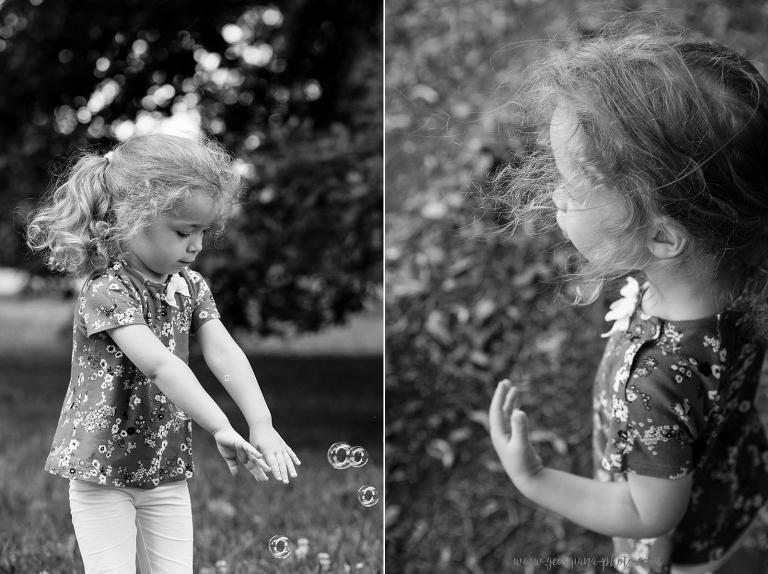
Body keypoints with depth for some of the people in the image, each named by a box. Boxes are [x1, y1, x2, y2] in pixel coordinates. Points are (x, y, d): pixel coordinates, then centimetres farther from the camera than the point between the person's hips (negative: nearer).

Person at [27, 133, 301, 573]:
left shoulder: (190, 287, 4)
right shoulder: (107, 290, -20)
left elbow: (224, 352, -8)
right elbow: (159, 364, -32)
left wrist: (262, 425, -23)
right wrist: (221, 429, -40)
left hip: (167, 470, 6)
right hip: (104, 470, -6)